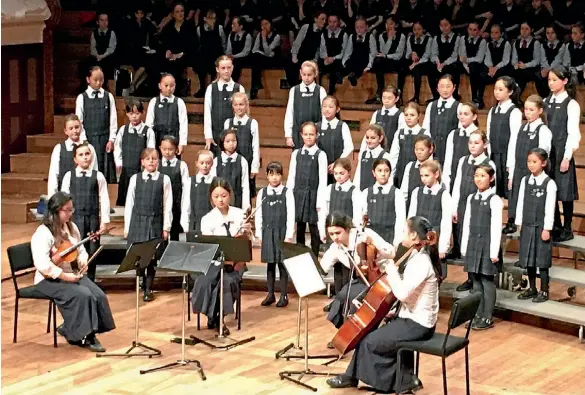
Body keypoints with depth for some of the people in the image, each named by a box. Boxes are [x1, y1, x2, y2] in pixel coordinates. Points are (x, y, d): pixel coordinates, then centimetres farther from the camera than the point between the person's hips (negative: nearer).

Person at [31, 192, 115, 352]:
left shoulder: (71, 227, 7)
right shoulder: (42, 234, -18)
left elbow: (80, 250, 18)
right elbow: (43, 265, -26)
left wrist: (83, 262, -5)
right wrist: (65, 276, -27)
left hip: (72, 274, 7)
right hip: (49, 279, -7)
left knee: (99, 295, -15)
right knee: (83, 295, -28)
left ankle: (88, 333, -2)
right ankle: (81, 335, -11)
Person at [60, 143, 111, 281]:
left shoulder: (98, 176, 4)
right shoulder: (69, 176, 4)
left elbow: (104, 199, 2)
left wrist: (104, 221, -3)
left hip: (93, 219, 1)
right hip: (75, 218, -1)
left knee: (92, 252, 5)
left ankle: (90, 282, 14)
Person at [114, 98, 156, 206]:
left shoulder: (148, 131, -4)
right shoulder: (123, 130, 6)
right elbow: (117, 147, 12)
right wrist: (119, 163, 4)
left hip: (141, 170, -3)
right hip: (125, 170, 3)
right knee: (122, 200, 8)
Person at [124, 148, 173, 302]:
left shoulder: (164, 179, 1)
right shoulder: (135, 179, 3)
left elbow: (167, 205, 1)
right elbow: (129, 204, 5)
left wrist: (166, 227, -2)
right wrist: (127, 227, 2)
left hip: (156, 222, 0)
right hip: (138, 221, 1)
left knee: (152, 257, 4)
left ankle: (148, 289, 14)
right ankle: (143, 287, 13)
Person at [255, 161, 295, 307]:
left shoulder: (287, 192, -4)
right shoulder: (262, 192, 5)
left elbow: (291, 215, -6)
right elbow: (258, 214, 7)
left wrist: (289, 235, -9)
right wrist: (258, 234, 3)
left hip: (282, 232, -3)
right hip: (267, 232, 3)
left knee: (282, 263, 0)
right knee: (270, 263, 9)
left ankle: (284, 295, 8)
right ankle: (270, 294, 17)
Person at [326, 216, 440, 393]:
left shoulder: (422, 263, -23)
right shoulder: (417, 257, 8)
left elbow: (402, 293, -31)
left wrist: (391, 269, -19)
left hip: (417, 324, -10)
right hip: (411, 318, 10)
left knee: (371, 342, -5)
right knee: (367, 334, 12)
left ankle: (406, 380, 8)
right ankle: (352, 376, 20)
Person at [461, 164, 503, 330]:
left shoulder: (495, 200, -9)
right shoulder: (471, 198, 10)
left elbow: (496, 227, -12)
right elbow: (467, 224, 12)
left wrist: (494, 252, -15)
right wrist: (464, 247, 9)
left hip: (487, 243, -6)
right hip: (473, 243, 6)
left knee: (487, 281, -1)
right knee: (476, 281, 10)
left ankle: (487, 318, 6)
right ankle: (478, 315, 17)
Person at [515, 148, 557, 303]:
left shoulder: (549, 183, -9)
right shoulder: (525, 181, 5)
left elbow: (550, 208, -11)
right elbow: (520, 203, 9)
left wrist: (547, 229, -12)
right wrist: (519, 223, 7)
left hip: (541, 227, -5)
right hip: (527, 226, 5)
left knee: (542, 259, -1)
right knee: (528, 258, 11)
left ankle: (544, 291, 9)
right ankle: (532, 288, 23)